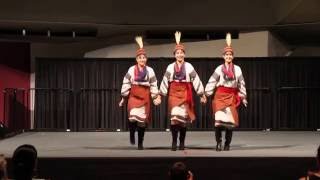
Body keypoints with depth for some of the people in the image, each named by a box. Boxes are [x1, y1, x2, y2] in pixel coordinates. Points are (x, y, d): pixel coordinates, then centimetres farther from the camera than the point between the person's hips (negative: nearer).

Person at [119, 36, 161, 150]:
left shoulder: (150, 71, 5)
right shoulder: (131, 70, 1)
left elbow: (153, 85, 9)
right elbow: (126, 84, 4)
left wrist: (156, 97, 3)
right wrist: (123, 98, 3)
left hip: (145, 97, 2)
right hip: (133, 96, -2)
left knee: (143, 120, 4)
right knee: (133, 116, -23)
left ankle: (140, 143, 16)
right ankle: (132, 134, 6)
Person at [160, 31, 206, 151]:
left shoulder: (189, 66, 3)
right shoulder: (170, 67, 6)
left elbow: (196, 80, 3)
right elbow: (165, 81, 8)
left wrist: (202, 94, 1)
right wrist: (161, 95, 6)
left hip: (185, 93, 0)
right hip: (174, 93, 0)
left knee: (184, 118, 3)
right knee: (174, 117, -14)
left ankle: (182, 142, 15)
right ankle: (174, 142, -6)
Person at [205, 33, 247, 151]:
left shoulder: (237, 69, 7)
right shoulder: (219, 69, 3)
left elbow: (241, 84, 13)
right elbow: (211, 82, 1)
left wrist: (243, 97, 13)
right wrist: (206, 94, -5)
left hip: (232, 96, 1)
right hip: (220, 95, -1)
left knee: (230, 119, -2)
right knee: (219, 119, -14)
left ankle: (227, 144, 9)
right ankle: (218, 142, -6)